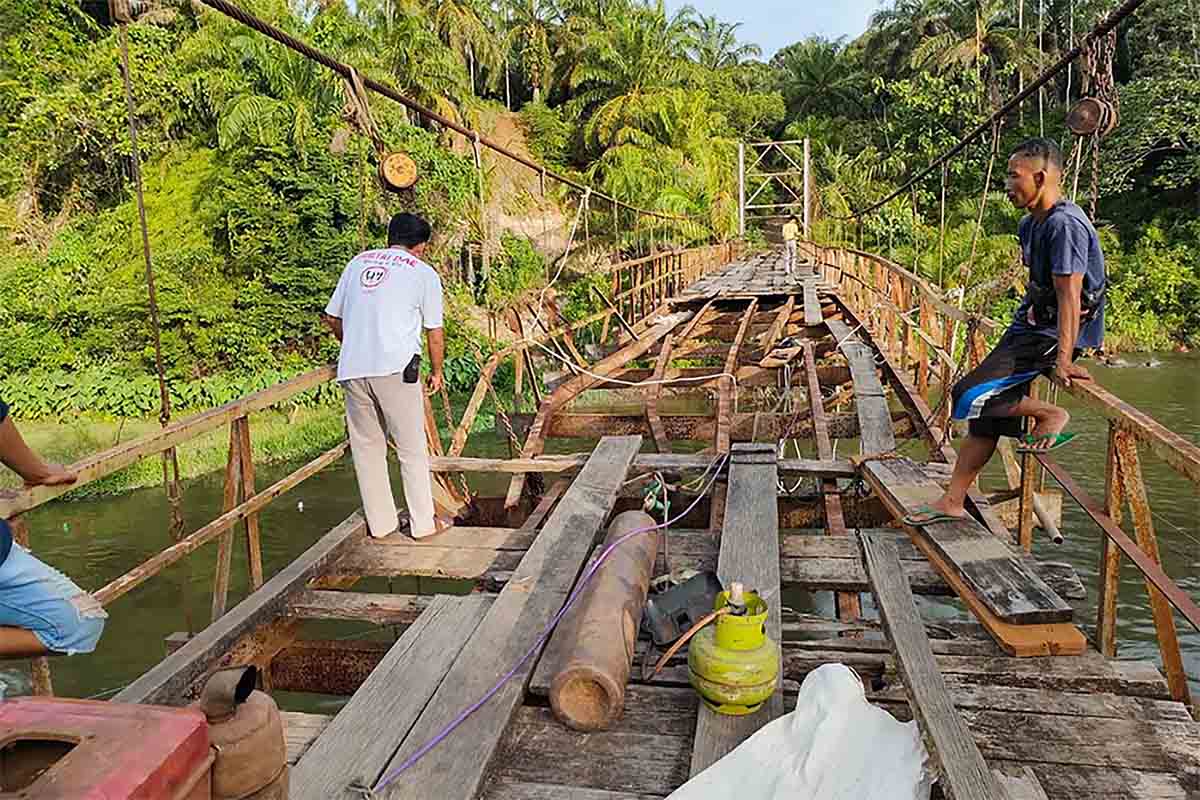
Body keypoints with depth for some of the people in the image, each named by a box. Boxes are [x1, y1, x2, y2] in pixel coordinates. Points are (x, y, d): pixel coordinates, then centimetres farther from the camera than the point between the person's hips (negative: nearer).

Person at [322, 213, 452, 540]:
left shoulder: (358, 262, 18)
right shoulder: (424, 273, 6)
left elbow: (332, 318, 20)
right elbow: (434, 333, 7)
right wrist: (436, 372, 22)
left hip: (352, 369, 4)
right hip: (395, 368, -4)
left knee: (367, 448, 13)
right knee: (412, 450, 7)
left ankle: (381, 523, 20)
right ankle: (423, 523, 14)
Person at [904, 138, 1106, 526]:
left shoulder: (1064, 225, -20)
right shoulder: (1031, 223, 11)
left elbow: (1069, 297, -24)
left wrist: (1062, 362, -27)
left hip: (1051, 336, -9)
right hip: (1028, 325, 10)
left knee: (969, 396, -19)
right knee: (986, 416, 8)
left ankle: (1050, 415, 1)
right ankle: (952, 501, 15)